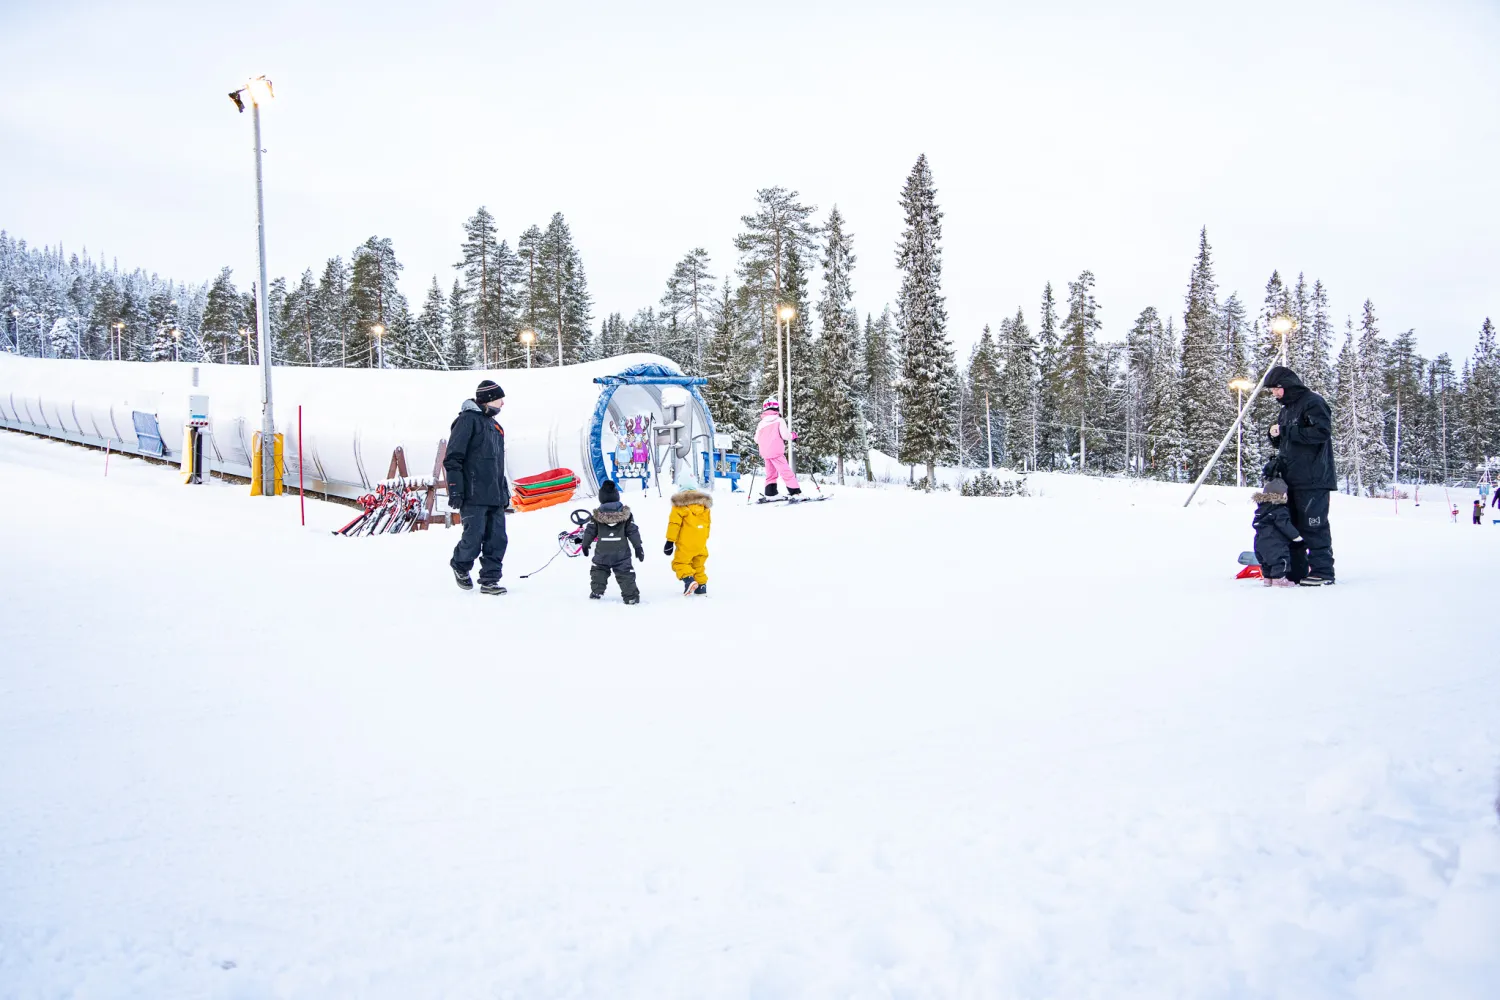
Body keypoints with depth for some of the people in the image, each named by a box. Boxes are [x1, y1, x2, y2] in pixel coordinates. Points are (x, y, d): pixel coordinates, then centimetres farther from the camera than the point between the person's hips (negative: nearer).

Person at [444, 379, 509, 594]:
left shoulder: (494, 425, 22)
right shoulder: (468, 420, -5)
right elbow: (453, 458, -11)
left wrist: (504, 490, 24)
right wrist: (455, 489, -16)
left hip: (495, 496, 8)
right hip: (474, 495, -8)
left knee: (497, 540, 3)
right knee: (474, 538, -5)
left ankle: (490, 580, 10)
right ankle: (460, 566, 22)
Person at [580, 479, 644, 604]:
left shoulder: (597, 515, -3)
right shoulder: (625, 514, -3)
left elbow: (590, 531, 5)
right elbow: (633, 531, -1)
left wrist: (585, 545, 22)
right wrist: (638, 547, 6)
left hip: (602, 553, 0)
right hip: (621, 553, 0)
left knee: (598, 571, 21)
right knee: (625, 574, 3)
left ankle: (596, 592, 14)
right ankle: (631, 597, -2)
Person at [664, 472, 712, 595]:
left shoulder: (680, 503, -9)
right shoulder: (704, 503, 10)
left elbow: (674, 523, -13)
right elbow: (708, 523, 18)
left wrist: (670, 541, -9)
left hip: (685, 544, -6)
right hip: (701, 544, 6)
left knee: (679, 562, 1)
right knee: (698, 565, 18)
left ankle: (688, 579, -22)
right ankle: (701, 585, 16)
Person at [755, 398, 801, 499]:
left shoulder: (761, 423, 10)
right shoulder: (779, 420, -3)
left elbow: (756, 439, 13)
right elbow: (785, 435, -12)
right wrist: (793, 436, 8)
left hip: (764, 452, 5)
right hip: (776, 451, -5)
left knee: (770, 472, 17)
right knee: (785, 470, -5)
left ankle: (770, 491, 11)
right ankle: (794, 490, -9)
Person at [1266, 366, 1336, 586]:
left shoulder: (1313, 402, -7)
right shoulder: (1285, 410, 20)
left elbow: (1322, 432, -21)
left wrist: (1286, 431, -16)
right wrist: (1275, 436, 3)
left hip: (1313, 479, -9)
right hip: (1291, 480, 9)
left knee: (1314, 525, -7)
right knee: (1291, 526, 10)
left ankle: (1323, 571, -2)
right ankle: (1296, 571, 16)